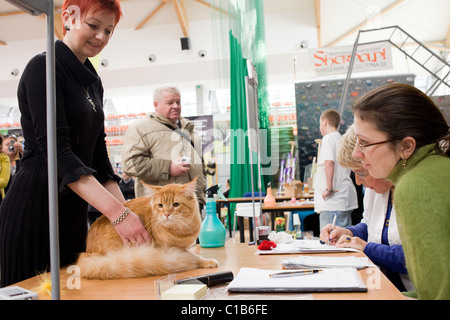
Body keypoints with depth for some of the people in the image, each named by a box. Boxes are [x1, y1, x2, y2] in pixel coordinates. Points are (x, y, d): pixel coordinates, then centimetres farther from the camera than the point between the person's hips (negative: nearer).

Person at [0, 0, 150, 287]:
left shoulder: (93, 81, 13)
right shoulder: (44, 67, -11)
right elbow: (56, 150, -21)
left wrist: (125, 210, -2)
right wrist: (116, 212, -29)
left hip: (75, 210, 8)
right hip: (36, 207, -8)